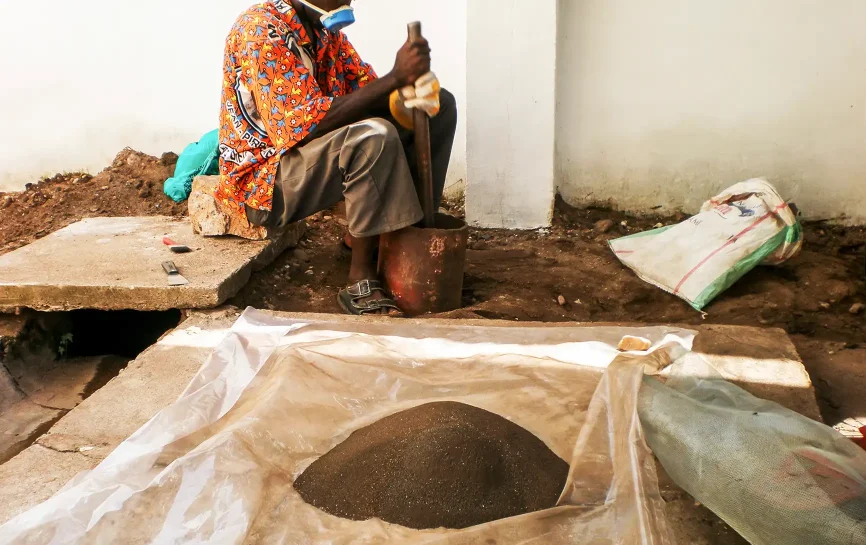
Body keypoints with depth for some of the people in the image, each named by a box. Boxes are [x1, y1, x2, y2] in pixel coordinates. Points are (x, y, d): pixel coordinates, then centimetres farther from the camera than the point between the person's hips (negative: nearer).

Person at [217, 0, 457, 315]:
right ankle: (361, 280, -22)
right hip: (263, 179, -9)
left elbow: (365, 88, 3)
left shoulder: (324, 27, 4)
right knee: (374, 137, -35)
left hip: (325, 155, 9)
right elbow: (309, 123, -30)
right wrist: (395, 77, -32)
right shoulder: (261, 31, -21)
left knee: (439, 104, 2)